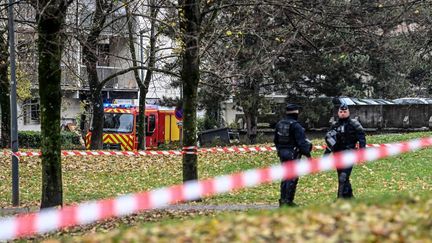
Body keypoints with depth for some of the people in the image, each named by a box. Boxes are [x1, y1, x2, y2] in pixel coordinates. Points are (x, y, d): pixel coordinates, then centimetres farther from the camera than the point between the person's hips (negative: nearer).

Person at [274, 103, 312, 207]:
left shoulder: (279, 124, 8)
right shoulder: (295, 126, -17)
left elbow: (276, 140, 17)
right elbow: (301, 142, -18)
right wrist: (307, 154, -11)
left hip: (282, 153, 8)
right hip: (293, 154, -8)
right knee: (292, 178, -3)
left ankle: (283, 200, 19)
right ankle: (288, 201, -4)